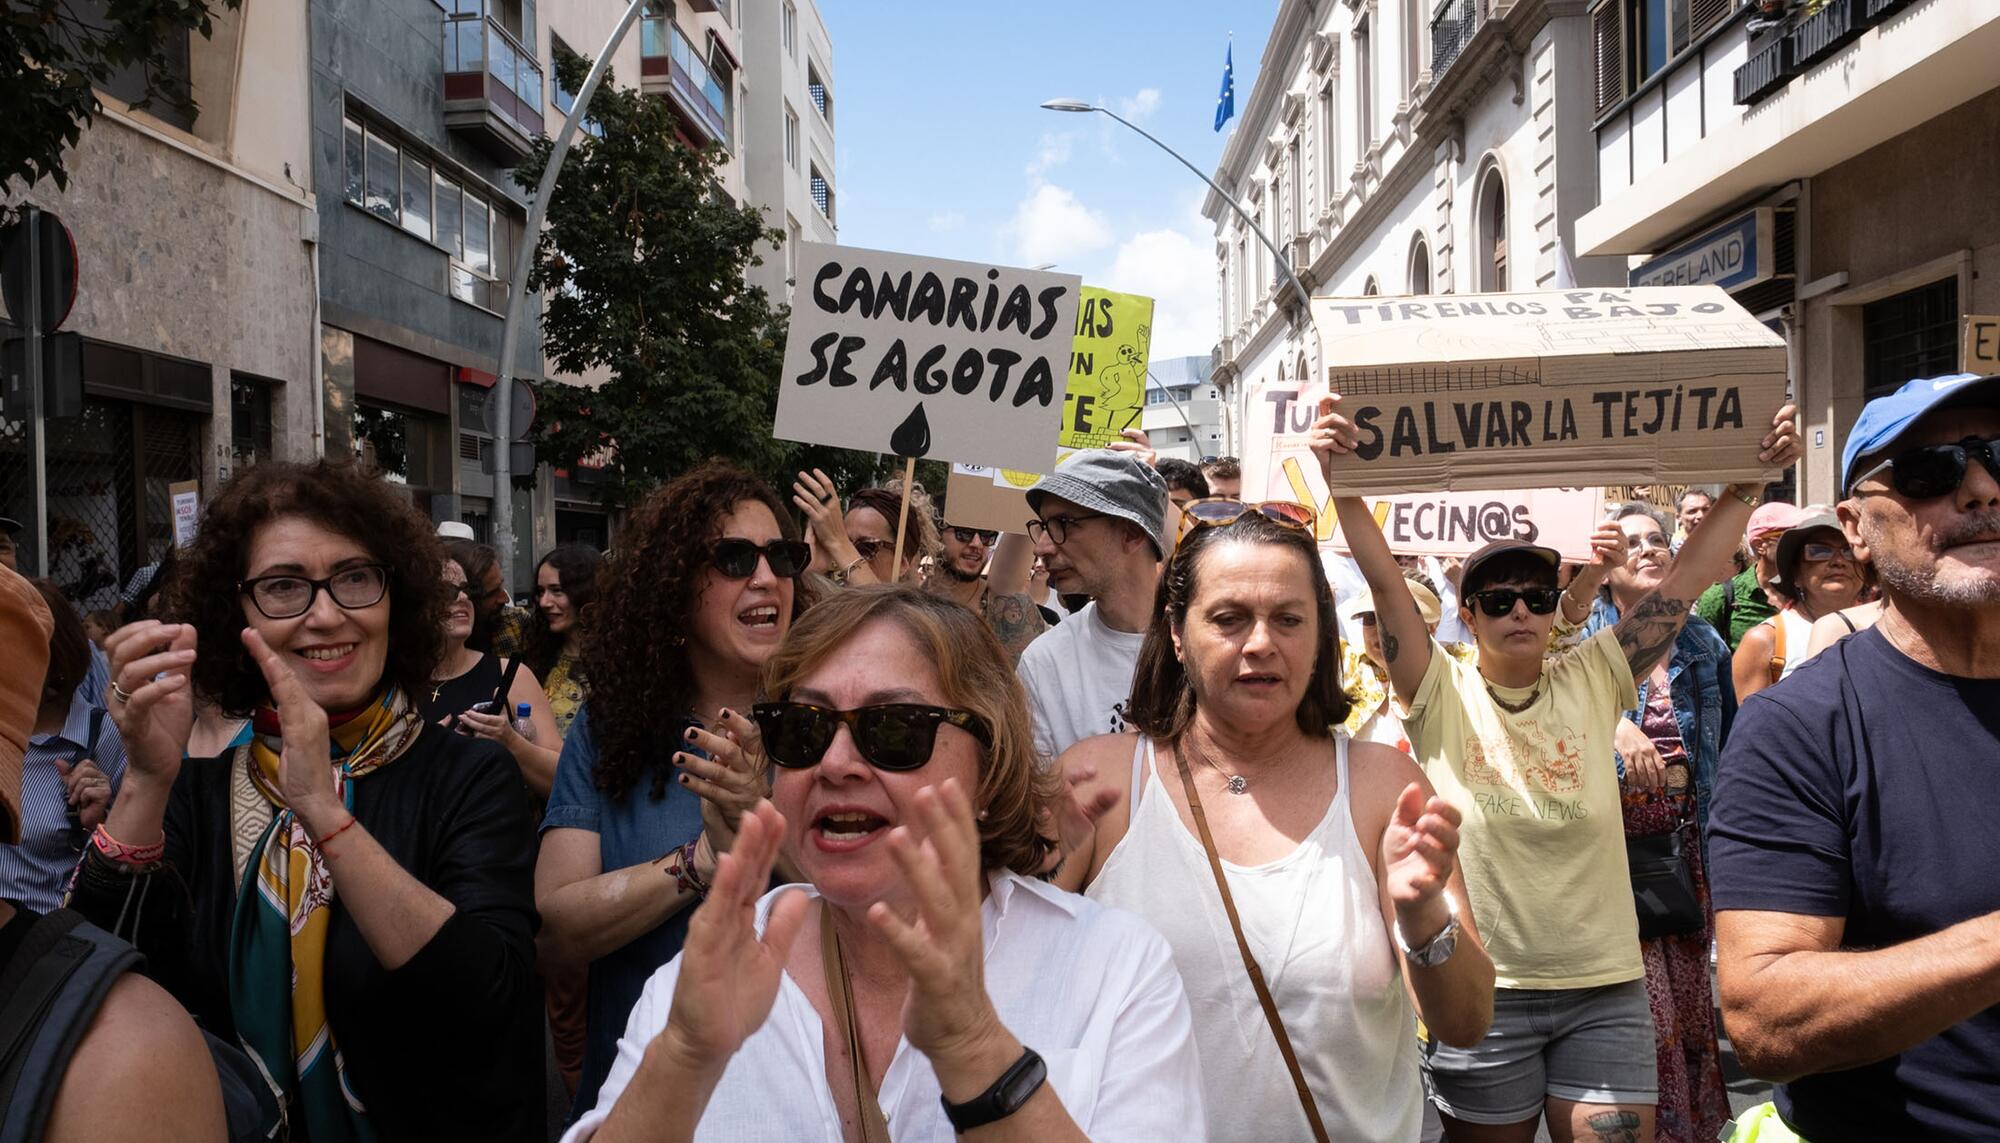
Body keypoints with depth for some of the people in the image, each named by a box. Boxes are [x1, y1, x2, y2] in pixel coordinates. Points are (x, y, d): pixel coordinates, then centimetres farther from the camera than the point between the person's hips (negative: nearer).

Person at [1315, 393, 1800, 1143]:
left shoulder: (1593, 681, 2)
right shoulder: (1442, 694, -4)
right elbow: (1385, 581, -15)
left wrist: (1750, 479, -9)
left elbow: (1687, 579, -2)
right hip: (1481, 993, -2)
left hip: (1604, 989, 2)